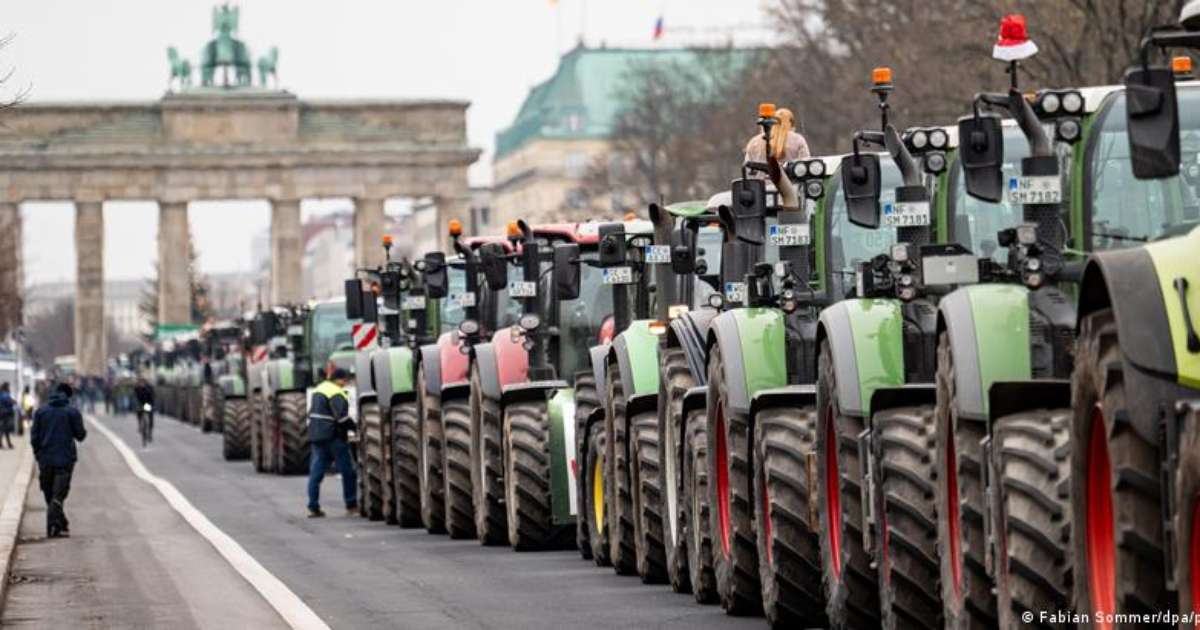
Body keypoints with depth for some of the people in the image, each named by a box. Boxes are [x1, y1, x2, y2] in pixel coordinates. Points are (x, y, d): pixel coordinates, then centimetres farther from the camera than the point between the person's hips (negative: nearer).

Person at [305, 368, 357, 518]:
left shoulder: (319, 389, 16)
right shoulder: (336, 393, -14)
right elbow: (341, 417, -22)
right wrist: (355, 427, -11)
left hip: (316, 436, 8)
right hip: (333, 437, -8)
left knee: (316, 472, 5)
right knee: (347, 471, 4)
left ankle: (313, 507, 0)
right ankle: (351, 505, 7)